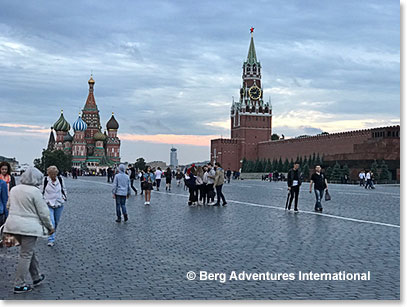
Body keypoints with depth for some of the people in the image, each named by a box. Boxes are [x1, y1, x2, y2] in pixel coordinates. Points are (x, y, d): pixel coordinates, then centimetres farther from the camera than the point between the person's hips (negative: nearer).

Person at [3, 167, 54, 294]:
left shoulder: (14, 189, 8)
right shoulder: (35, 191, -13)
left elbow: (10, 207, 16)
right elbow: (43, 212, -10)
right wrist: (50, 227, 2)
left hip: (13, 225, 7)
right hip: (28, 227, -7)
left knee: (30, 251, 20)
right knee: (26, 255, 2)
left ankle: (36, 277, 30)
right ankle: (19, 284, 7)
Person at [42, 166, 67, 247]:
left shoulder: (60, 179, 0)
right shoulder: (45, 180, -9)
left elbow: (63, 189, 16)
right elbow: (42, 191, 2)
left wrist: (64, 197, 8)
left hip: (59, 204, 4)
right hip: (49, 204, -4)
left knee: (56, 222, 14)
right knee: (51, 222, -14)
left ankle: (52, 236, 35)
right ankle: (51, 240, -8)